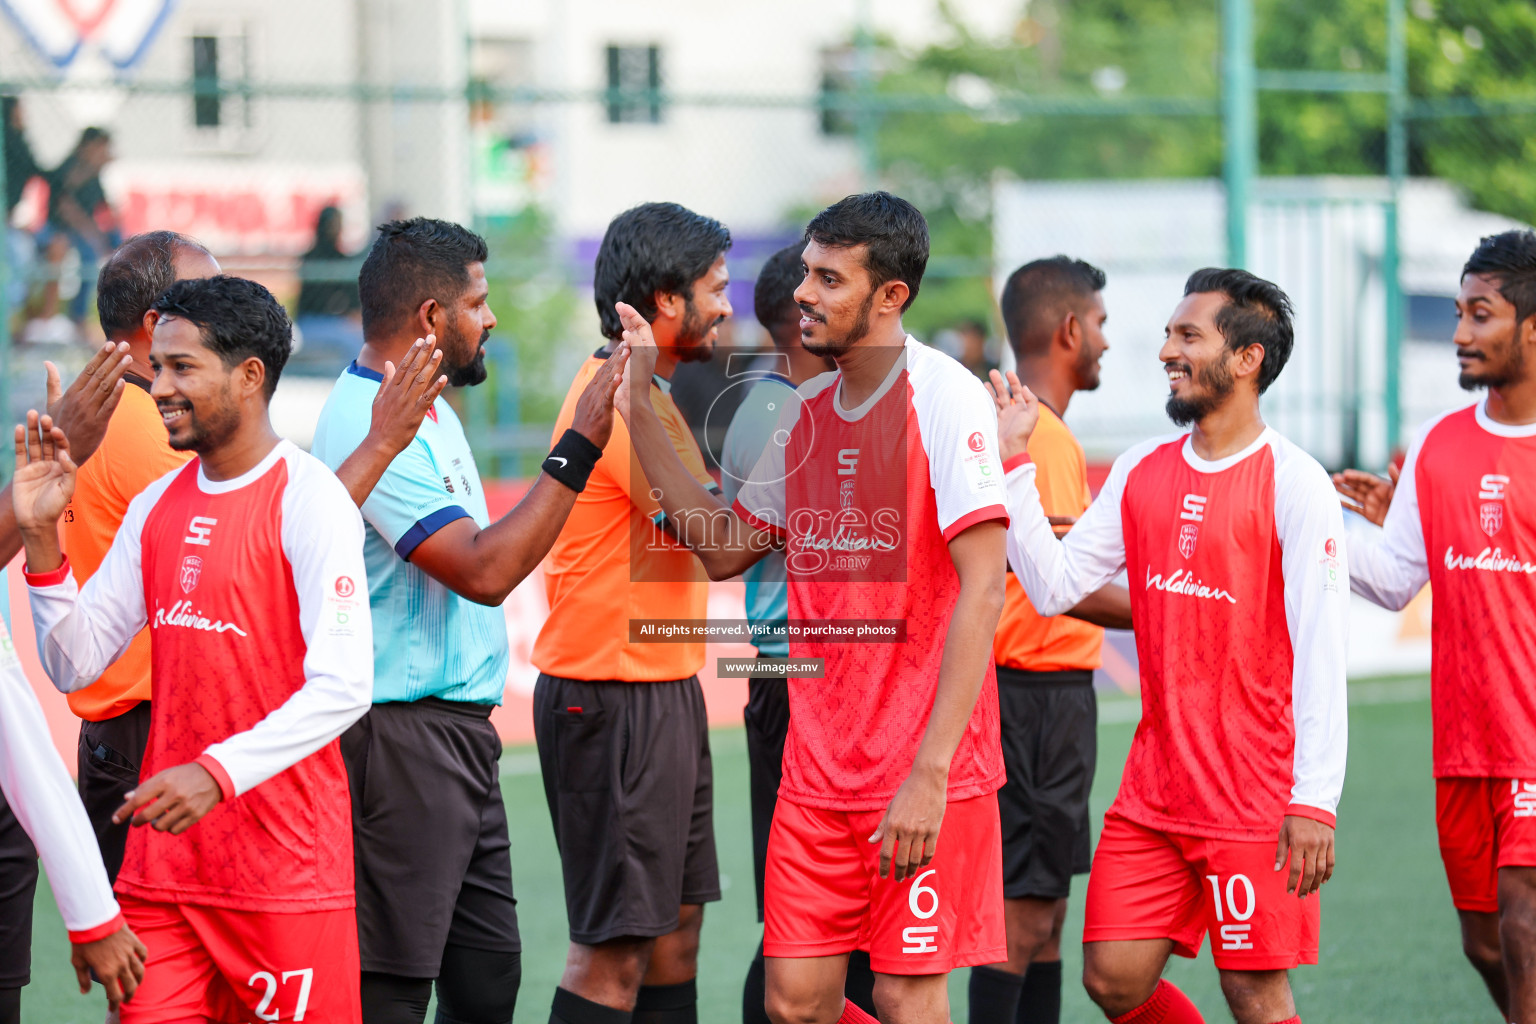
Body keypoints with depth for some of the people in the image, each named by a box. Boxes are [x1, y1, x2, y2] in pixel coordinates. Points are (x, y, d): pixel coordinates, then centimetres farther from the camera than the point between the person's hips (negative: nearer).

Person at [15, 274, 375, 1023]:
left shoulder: (308, 499, -9)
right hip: (162, 870, 6)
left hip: (286, 873, -6)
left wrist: (220, 772, -28)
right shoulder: (157, 507, 12)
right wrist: (39, 536, -2)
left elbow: (344, 687, -18)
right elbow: (74, 665, 11)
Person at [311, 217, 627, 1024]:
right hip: (400, 737, -10)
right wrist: (579, 448, -22)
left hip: (462, 732, 10)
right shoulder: (368, 424, -17)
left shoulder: (427, 409, 16)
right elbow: (483, 571, -23)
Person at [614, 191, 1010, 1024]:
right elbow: (723, 548, 21)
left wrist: (930, 771, -22)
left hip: (926, 769, -7)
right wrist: (641, 416, 12)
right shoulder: (805, 412, 11)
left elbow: (982, 589, -17)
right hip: (816, 766, 7)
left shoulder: (943, 399, -11)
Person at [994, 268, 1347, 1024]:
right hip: (1153, 788, 6)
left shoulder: (1292, 483, -9)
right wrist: (1011, 461, 2)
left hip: (1256, 796, -6)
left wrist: (1315, 798, -19)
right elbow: (1053, 587, 7)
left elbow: (1321, 650, -13)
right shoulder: (1141, 472, 10)